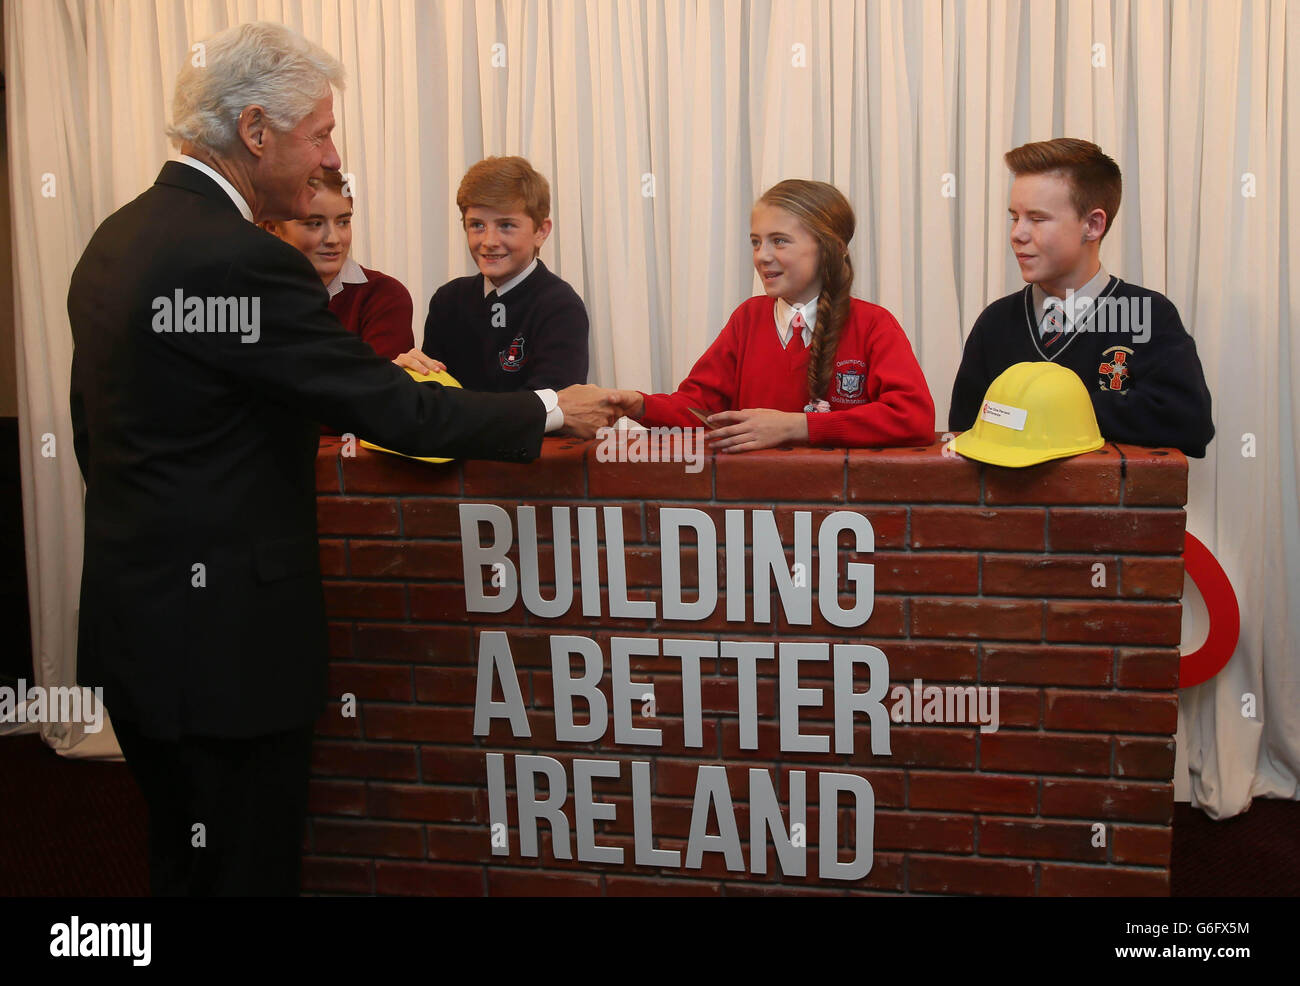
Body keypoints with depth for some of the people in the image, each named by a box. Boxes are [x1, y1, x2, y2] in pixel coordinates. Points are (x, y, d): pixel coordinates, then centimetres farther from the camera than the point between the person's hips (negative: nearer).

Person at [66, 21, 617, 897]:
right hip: (222, 636, -10)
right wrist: (550, 411, -7)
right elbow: (392, 410, -19)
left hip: (136, 619, 10)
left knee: (183, 860, 22)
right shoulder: (240, 259, -21)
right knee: (247, 869, 5)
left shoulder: (117, 238, 9)